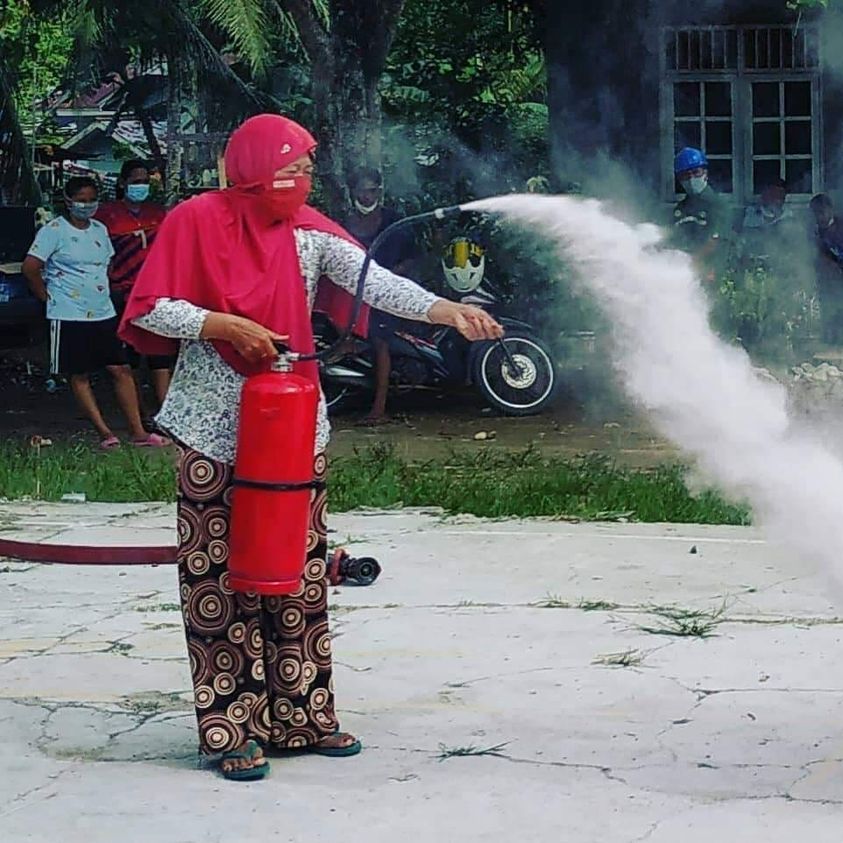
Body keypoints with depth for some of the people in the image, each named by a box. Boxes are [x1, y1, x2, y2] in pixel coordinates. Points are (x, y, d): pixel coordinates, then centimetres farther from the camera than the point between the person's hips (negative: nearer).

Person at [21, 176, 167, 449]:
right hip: (70, 317, -6)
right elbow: (31, 267, -14)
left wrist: (104, 292, 13)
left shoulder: (100, 230, 12)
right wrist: (48, 297, -8)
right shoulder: (54, 230, -8)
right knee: (79, 375, 0)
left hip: (104, 314, 6)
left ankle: (137, 431, 3)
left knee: (121, 369, 2)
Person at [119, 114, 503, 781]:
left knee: (300, 576, 8)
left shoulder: (308, 230, 2)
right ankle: (233, 729, 3)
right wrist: (226, 327, -19)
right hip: (217, 431, -4)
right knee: (220, 580, -3)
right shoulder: (196, 220, -8)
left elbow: (372, 280, -11)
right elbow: (150, 309, -9)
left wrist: (447, 311, -24)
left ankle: (301, 716, 16)